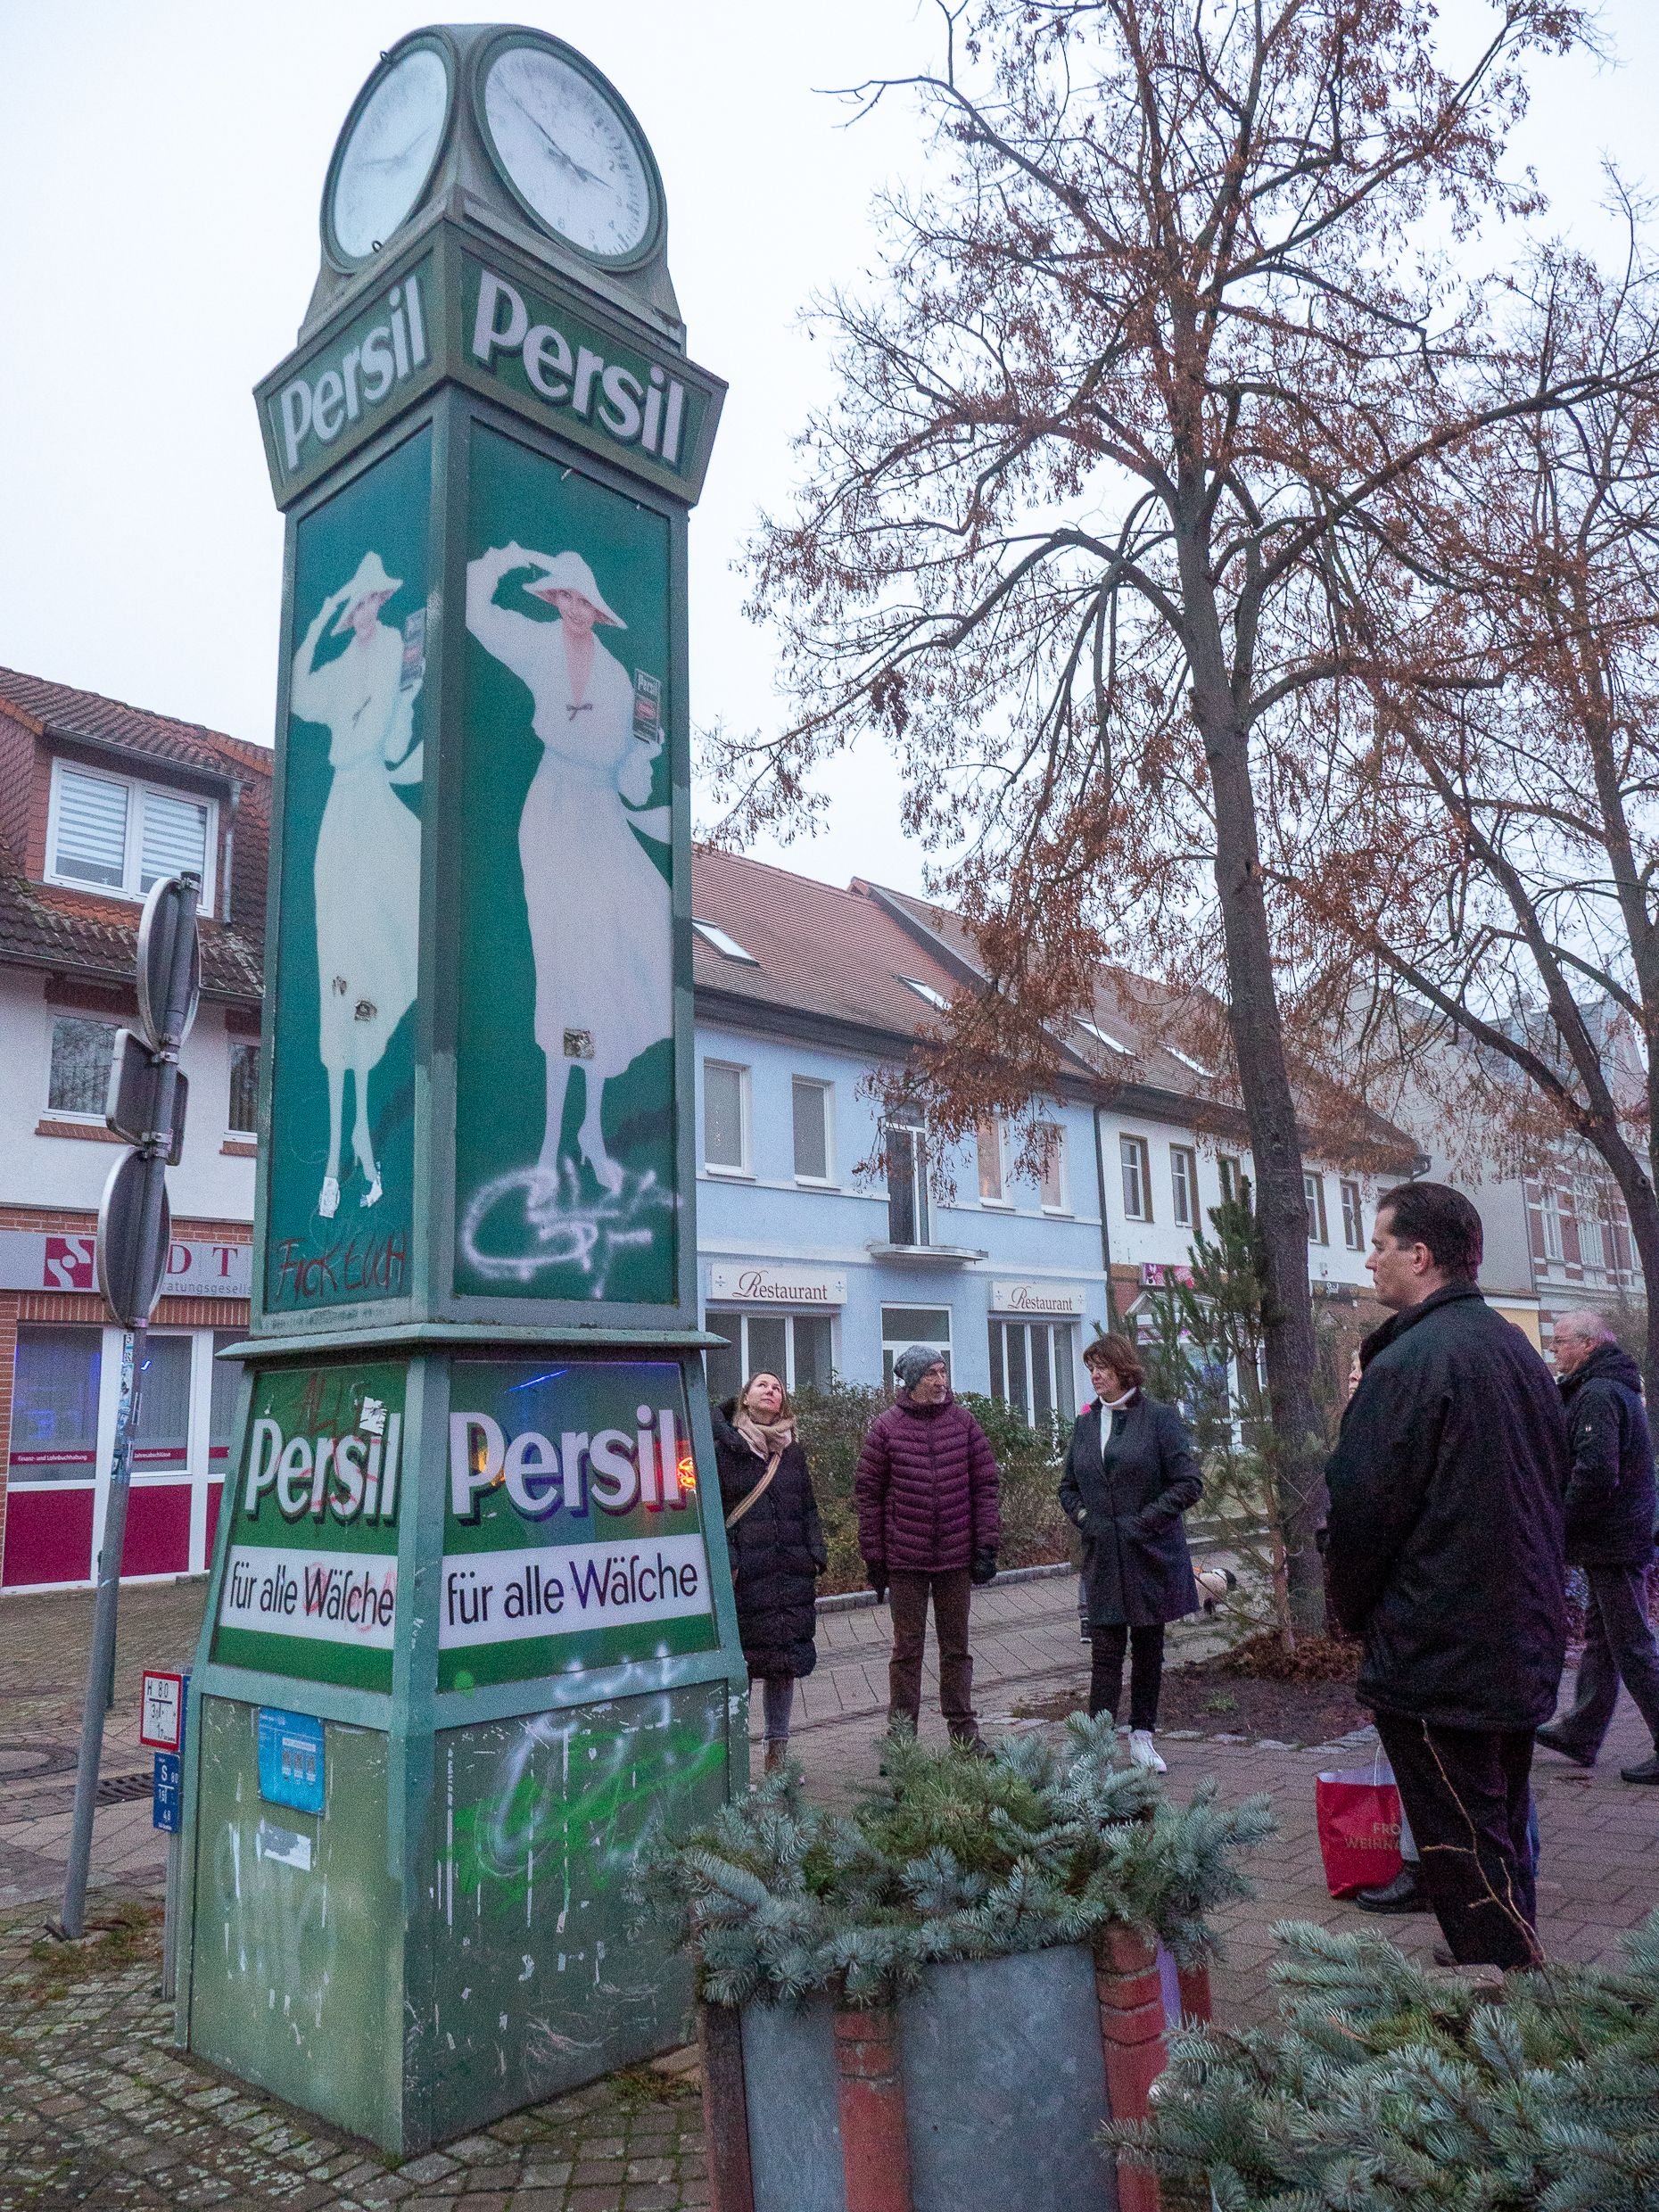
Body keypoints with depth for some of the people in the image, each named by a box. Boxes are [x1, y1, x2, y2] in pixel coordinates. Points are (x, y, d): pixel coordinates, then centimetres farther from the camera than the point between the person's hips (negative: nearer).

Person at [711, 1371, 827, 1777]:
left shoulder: (792, 1449, 14)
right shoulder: (724, 1447, -3)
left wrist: (815, 1554, 7)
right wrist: (725, 1560, -14)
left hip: (791, 1572, 5)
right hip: (744, 1574, -5)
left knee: (786, 1660, 10)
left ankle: (778, 1752, 22)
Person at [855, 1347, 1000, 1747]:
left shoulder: (963, 1421, 1)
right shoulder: (885, 1428, -5)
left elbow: (984, 1485, 4)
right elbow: (868, 1494, -2)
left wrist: (986, 1546, -1)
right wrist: (874, 1558, -2)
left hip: (956, 1555, 2)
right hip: (905, 1559, -2)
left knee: (956, 1646, 13)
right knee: (907, 1648, 6)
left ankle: (963, 1729, 24)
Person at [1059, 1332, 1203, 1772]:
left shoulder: (1159, 1418, -6)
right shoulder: (1085, 1422, 8)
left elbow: (1189, 1483, -8)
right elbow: (1068, 1486, 18)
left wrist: (1145, 1519, -13)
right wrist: (1083, 1518, 0)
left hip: (1150, 1555, -2)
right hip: (1103, 1556, 2)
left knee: (1148, 1648, 10)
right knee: (1105, 1649, -1)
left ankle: (1142, 1736, 23)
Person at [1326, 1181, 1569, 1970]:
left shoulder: (1407, 1363, -21)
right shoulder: (1520, 1353, 8)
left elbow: (1361, 1513, -18)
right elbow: (1554, 1490, 17)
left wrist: (1355, 1610, 0)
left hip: (1436, 1659, -9)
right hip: (1525, 1646, 10)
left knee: (1465, 1856, 2)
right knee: (1502, 1841, 22)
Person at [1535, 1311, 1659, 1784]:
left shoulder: (1598, 1395, -19)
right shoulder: (1615, 1388, 15)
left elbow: (1595, 1474, -27)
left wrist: (1558, 1525, -16)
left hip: (1613, 1544, -11)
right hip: (1620, 1538, 11)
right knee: (1599, 1639, 16)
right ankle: (1581, 1735, 26)